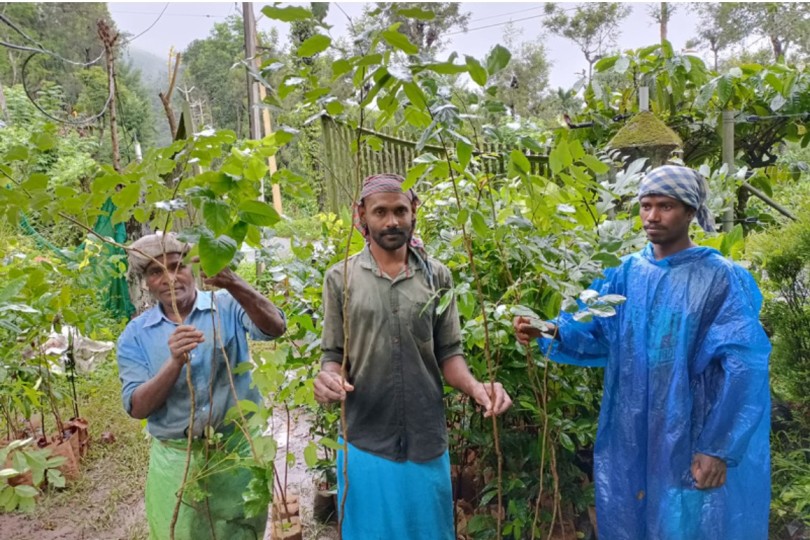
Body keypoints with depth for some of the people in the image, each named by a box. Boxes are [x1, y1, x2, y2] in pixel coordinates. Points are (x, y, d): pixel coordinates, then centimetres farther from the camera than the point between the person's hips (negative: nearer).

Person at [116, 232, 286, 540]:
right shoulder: (135, 335, -1)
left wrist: (234, 285, -41)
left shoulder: (228, 306, -7)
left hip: (238, 450, -1)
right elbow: (137, 408, -9)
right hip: (176, 460, 1)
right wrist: (175, 362, -26)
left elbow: (274, 328, -25)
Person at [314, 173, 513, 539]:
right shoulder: (341, 278, -2)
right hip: (366, 444, -1)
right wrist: (328, 378, -21)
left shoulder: (437, 277, 1)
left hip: (427, 442, 1)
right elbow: (333, 355, 1)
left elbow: (449, 353, 3)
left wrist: (475, 387, -17)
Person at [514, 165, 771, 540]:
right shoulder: (624, 273, 3)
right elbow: (591, 330, -3)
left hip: (692, 442, -4)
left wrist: (719, 448, -14)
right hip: (627, 440, 4)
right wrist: (550, 331, -24)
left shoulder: (722, 279, -11)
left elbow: (742, 370, -12)